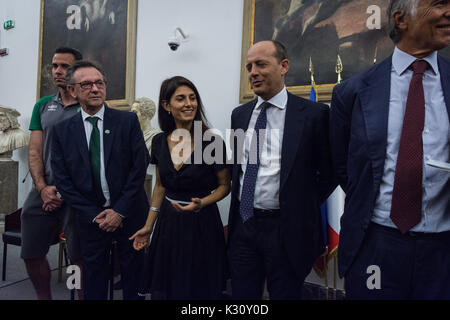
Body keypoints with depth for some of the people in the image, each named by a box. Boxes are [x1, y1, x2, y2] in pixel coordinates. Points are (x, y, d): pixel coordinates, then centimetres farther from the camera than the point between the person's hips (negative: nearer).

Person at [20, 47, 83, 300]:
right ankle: (44, 298, 34)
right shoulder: (43, 106, 11)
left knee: (80, 257, 1)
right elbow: (35, 151, 7)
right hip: (44, 191, 5)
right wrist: (43, 188, -8)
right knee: (32, 254, 12)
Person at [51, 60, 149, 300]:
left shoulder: (128, 121, -5)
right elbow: (62, 180, 0)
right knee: (94, 275, 15)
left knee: (133, 272, 11)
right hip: (90, 217, 2)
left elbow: (139, 167, -8)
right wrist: (93, 215, -7)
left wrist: (120, 211, -11)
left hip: (129, 214, -1)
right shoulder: (62, 130, 1)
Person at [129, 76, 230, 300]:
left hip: (202, 223, -4)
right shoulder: (159, 142, 0)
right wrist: (148, 226, 12)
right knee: (162, 290, 16)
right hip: (168, 223, 4)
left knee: (199, 289, 11)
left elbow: (225, 185, -3)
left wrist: (201, 203, -21)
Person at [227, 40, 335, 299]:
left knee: (285, 294, 12)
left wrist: (304, 209, 1)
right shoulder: (239, 115, 8)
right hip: (243, 224, 5)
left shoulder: (313, 113, -7)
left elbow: (329, 172, -2)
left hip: (286, 229, -4)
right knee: (242, 294, 16)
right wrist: (238, 212, 11)